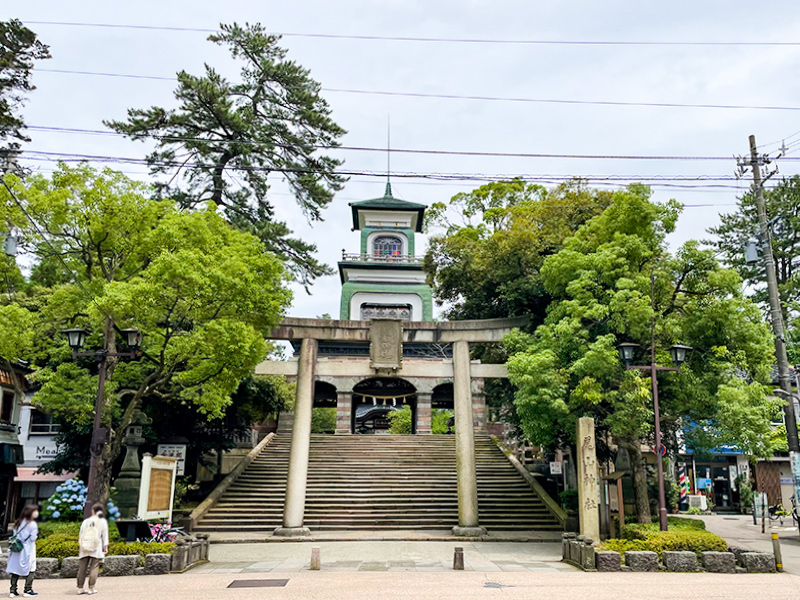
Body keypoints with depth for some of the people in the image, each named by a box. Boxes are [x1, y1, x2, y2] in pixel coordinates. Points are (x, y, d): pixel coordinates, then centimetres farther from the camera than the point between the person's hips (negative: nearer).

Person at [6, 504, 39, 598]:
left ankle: (13, 591, 10)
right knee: (30, 569, 4)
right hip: (28, 549, -6)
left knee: (15, 569, 9)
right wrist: (36, 535, 3)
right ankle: (27, 590, 4)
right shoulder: (32, 524, -14)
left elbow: (14, 536, 9)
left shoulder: (18, 523, 7)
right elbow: (33, 538, -15)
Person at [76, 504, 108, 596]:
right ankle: (91, 588, -4)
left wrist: (80, 546, 15)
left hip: (84, 548, 3)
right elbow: (105, 535, 3)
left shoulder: (86, 521, 11)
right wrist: (106, 547, 6)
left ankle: (80, 588, 7)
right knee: (94, 568, -2)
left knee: (82, 568, 7)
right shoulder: (103, 521, 5)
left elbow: (81, 534, 11)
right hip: (96, 548, -2)